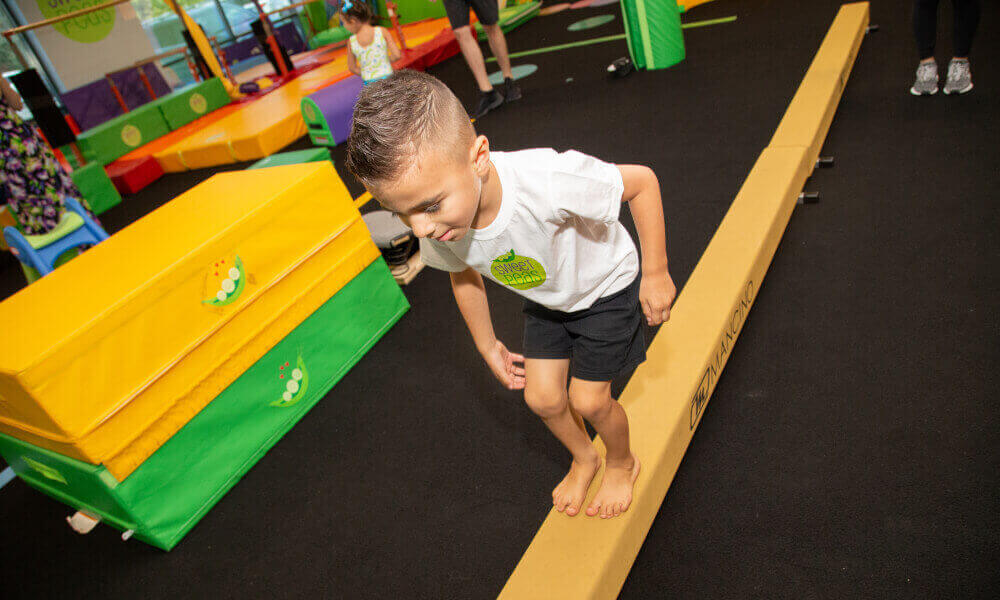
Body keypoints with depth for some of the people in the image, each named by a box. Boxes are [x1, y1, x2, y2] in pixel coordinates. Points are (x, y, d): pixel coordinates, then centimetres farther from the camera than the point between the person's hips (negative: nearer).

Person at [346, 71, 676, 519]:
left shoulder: (547, 182, -46)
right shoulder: (438, 230, -27)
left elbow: (642, 180, -29)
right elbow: (464, 276, -3)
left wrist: (656, 274, -21)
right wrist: (489, 347, 9)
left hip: (605, 288, -4)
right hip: (545, 301, 4)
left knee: (588, 400, 0)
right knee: (542, 399, 6)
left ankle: (622, 463, 36)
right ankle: (584, 458, 40)